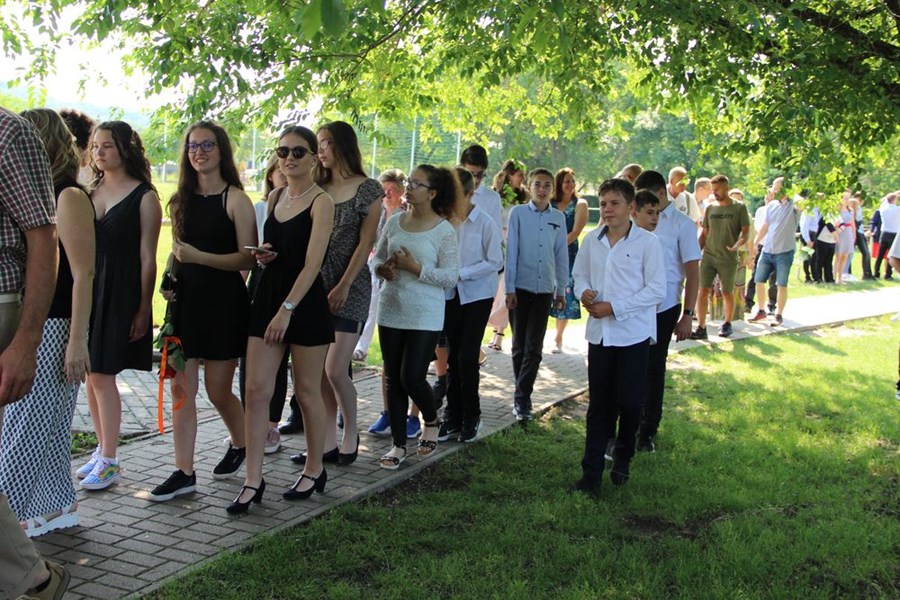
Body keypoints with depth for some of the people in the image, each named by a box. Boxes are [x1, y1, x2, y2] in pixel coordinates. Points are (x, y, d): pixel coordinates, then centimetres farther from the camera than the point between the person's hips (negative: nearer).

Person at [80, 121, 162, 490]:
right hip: (86, 289, 5)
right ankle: (102, 450, 22)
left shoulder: (143, 197, -4)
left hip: (120, 293, -5)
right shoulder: (88, 193, 11)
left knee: (102, 375, -5)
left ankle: (109, 461, 5)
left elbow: (147, 258, -6)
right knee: (91, 374, 8)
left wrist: (143, 309, -9)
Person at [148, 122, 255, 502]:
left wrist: (199, 257, -21)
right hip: (186, 300, 6)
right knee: (181, 389, 2)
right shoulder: (182, 199, 12)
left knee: (217, 391, 3)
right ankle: (184, 473, 8)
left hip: (223, 302, -5)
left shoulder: (235, 199, -6)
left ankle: (240, 444, 32)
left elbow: (247, 258, -11)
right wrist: (168, 279, 3)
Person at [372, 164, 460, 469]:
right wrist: (382, 269, -8)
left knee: (412, 378, -8)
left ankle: (431, 421, 25)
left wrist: (415, 268, -19)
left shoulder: (444, 231, -8)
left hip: (425, 317, -5)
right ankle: (398, 445, 19)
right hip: (391, 310, 5)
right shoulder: (395, 222, 6)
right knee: (393, 380, 8)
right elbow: (377, 258, 14)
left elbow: (450, 276, -12)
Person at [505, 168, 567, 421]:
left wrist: (561, 289, 10)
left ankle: (521, 398, 2)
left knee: (533, 347, -2)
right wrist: (509, 288, -4)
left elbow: (561, 255, 11)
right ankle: (523, 396, 20)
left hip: (545, 289, 1)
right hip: (521, 287, -1)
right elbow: (511, 251, -2)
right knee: (519, 345, 7)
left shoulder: (558, 218, 6)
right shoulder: (518, 213, -1)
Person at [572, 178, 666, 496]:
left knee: (629, 400, 3)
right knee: (599, 404, 6)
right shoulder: (591, 240, 4)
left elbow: (657, 290, -10)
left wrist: (614, 307, -16)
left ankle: (623, 456, 30)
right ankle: (591, 471, 11)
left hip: (633, 332, -3)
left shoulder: (647, 242, -9)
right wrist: (584, 291, -8)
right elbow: (579, 274, 16)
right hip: (599, 332, 3)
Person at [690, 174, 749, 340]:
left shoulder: (739, 208, -2)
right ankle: (701, 327, -3)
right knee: (703, 291, -5)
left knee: (727, 293, 7)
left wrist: (737, 245, -24)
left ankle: (727, 324, 25)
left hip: (728, 259, -3)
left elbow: (746, 233, -5)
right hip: (708, 257, 3)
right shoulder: (710, 209, 10)